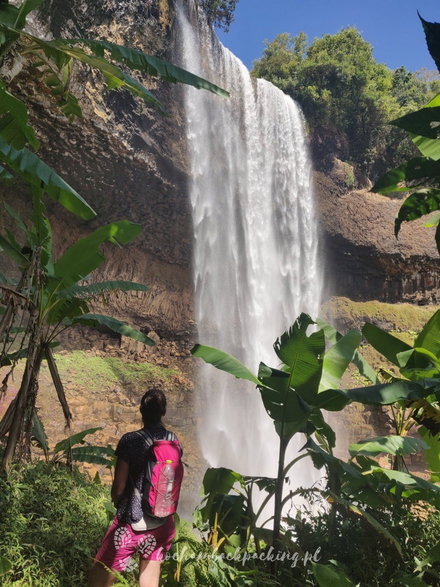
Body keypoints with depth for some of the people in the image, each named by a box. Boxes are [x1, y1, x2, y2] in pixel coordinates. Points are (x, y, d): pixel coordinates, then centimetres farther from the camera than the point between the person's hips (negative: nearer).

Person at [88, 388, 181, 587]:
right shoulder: (173, 440, -3)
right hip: (162, 521, 5)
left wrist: (116, 501, 10)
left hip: (132, 521, -4)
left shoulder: (130, 440, -17)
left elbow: (119, 486, -11)